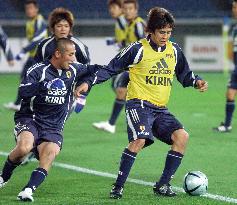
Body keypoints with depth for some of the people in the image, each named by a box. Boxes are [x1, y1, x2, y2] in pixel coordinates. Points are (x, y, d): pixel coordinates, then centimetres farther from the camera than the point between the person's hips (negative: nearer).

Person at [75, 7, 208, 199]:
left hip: (161, 109, 6)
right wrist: (88, 82, -10)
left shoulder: (174, 50, 10)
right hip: (139, 104, -6)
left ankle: (163, 185, -4)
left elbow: (184, 75, 23)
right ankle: (118, 186, -18)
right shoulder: (138, 49, -6)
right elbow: (110, 68, -1)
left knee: (182, 136, -14)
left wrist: (197, 81, 2)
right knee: (139, 140, -29)